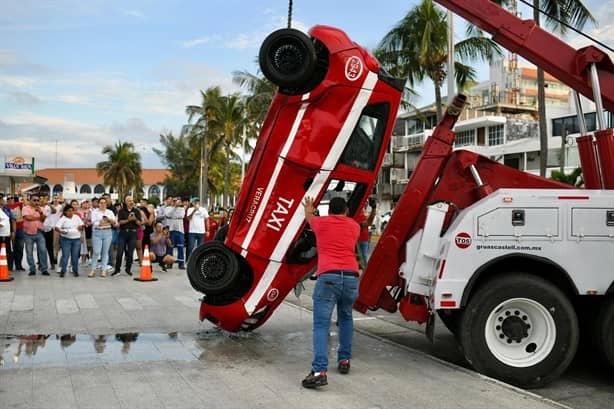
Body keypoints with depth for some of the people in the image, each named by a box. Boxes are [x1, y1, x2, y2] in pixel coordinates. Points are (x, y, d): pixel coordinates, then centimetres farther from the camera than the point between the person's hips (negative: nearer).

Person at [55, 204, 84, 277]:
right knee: (65, 255, -4)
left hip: (76, 239, 3)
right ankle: (63, 271, 3)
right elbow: (56, 228, -12)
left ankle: (75, 271, 13)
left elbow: (81, 225, 14)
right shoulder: (62, 219, -4)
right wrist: (61, 231, -31)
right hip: (66, 239, -3)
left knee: (75, 256, 5)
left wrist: (81, 227, -9)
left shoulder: (77, 217, 8)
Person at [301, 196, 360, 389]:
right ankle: (344, 360, 25)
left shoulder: (321, 222, 13)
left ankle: (319, 371, -19)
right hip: (351, 277, 3)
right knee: (346, 318, 25)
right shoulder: (354, 226, 19)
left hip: (328, 277, -3)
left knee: (321, 324, -7)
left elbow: (309, 218, 37)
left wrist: (308, 209, 61)